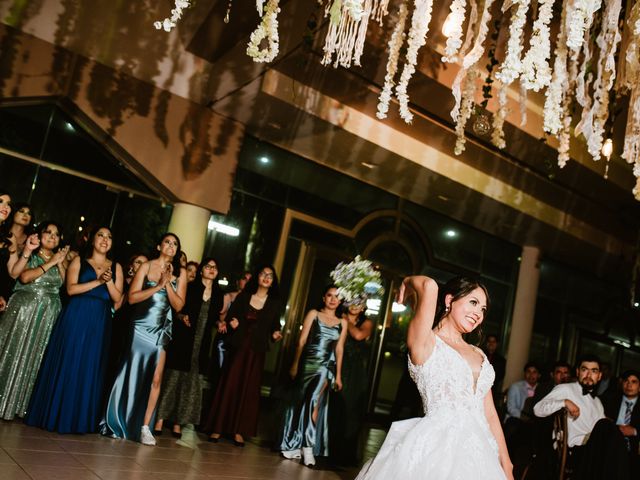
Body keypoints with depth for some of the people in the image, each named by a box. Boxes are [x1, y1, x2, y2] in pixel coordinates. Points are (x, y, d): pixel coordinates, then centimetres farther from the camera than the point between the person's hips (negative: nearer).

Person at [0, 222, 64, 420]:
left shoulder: (59, 259, 15)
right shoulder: (29, 254, 4)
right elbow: (24, 277, -14)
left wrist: (60, 263, -2)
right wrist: (49, 263, -10)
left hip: (48, 316, 4)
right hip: (25, 310, -4)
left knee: (34, 358, 5)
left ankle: (18, 405, 12)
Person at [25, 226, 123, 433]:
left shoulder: (115, 267, 12)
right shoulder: (79, 260, 6)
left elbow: (117, 298, 6)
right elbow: (71, 288, -7)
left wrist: (108, 281, -9)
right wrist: (98, 281, -12)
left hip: (100, 322, 2)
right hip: (76, 317, -2)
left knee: (90, 368, 2)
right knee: (67, 364, -3)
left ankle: (80, 419, 8)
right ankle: (54, 415, 7)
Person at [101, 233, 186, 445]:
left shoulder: (180, 272, 6)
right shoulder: (146, 266, 1)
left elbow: (179, 305, 1)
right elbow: (132, 297, -8)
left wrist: (168, 284, -11)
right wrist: (157, 286, -15)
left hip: (161, 331, 1)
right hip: (140, 327, -1)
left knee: (155, 379, -5)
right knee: (130, 374, 4)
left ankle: (144, 426, 1)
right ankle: (116, 422, 18)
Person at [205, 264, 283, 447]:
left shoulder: (274, 303, 6)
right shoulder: (243, 296, 5)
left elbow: (275, 326, 8)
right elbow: (229, 317, 6)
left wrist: (275, 334, -12)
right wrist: (230, 323, -15)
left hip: (257, 351, 1)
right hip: (238, 346, 0)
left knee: (249, 389, 2)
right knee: (229, 385, -1)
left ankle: (239, 431, 9)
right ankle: (218, 427, 7)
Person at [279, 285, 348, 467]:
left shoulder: (342, 323, 8)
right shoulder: (313, 314, 3)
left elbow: (339, 349, 9)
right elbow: (302, 340, 1)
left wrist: (338, 375, 7)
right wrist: (295, 365, -2)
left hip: (326, 367, 0)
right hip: (307, 364, 0)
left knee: (314, 403, -14)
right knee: (300, 403, 7)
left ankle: (309, 447, -9)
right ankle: (294, 445, 20)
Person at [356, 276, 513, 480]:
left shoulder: (479, 354, 17)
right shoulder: (425, 342, -4)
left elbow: (490, 414, 14)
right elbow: (429, 286, -19)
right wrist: (409, 283, 1)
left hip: (478, 453, 7)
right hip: (438, 449, -7)